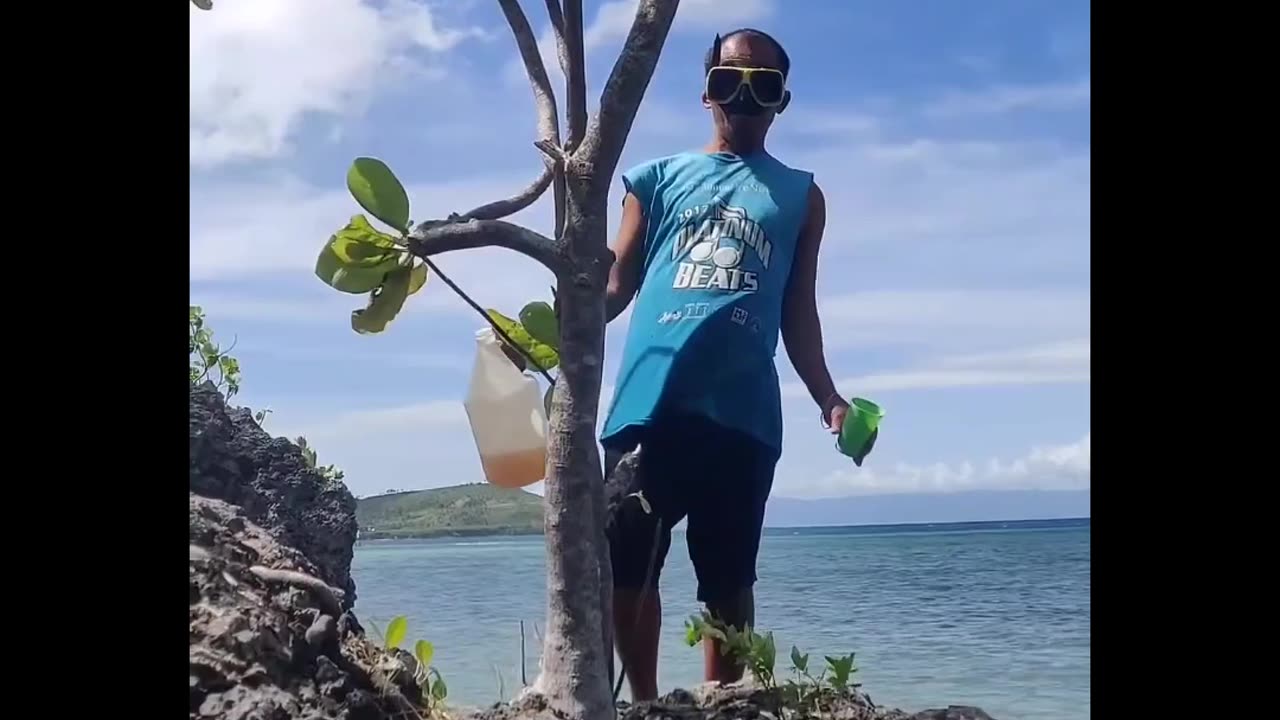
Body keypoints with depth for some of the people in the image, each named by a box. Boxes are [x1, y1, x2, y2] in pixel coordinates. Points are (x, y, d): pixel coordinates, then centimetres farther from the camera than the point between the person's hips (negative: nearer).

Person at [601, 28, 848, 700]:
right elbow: (615, 285, 10)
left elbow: (798, 316, 17)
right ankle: (645, 705, 15)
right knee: (626, 566, 0)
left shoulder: (800, 196, 18)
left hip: (743, 412, 0)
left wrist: (828, 400, 4)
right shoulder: (658, 179, 16)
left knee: (728, 581, 4)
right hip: (649, 402, 0)